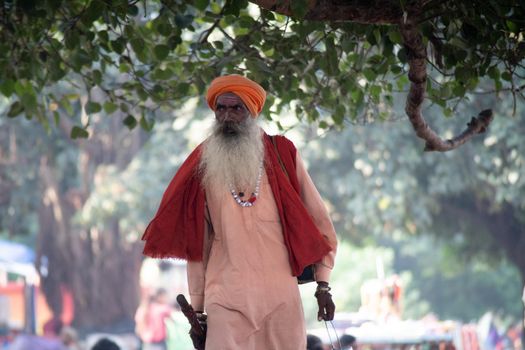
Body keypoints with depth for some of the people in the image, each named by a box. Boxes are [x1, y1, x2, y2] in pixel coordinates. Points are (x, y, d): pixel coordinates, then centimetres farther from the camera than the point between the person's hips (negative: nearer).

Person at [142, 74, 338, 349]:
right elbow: (197, 241, 11)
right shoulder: (203, 165, 7)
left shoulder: (282, 154, 5)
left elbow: (317, 221, 9)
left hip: (281, 297, 0)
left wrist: (323, 284, 3)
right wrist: (198, 305, 10)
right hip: (226, 303, 0)